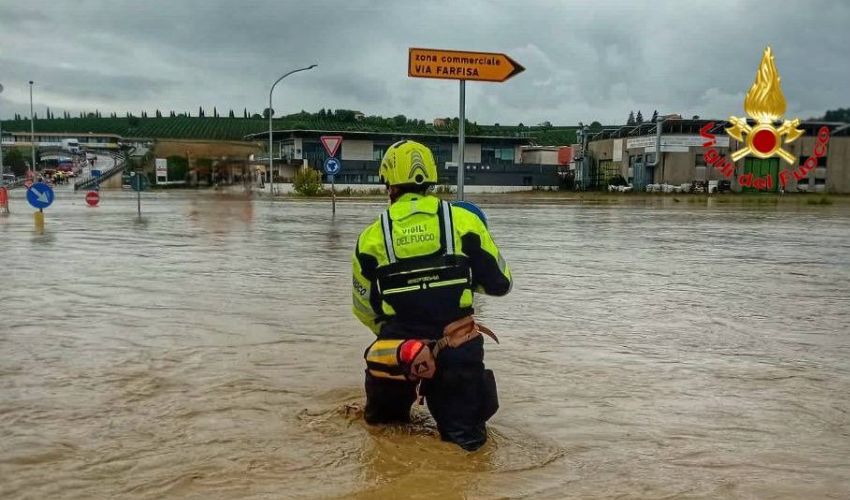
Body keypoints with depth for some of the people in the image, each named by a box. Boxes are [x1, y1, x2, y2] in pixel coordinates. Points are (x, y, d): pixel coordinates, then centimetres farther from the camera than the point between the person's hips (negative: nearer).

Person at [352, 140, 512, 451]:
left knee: (380, 416, 29)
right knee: (463, 432, 12)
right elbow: (500, 283, 2)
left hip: (395, 351, 2)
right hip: (458, 351, -1)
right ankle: (461, 428, -12)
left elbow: (365, 309, 9)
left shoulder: (372, 236, 0)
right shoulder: (463, 220, -3)